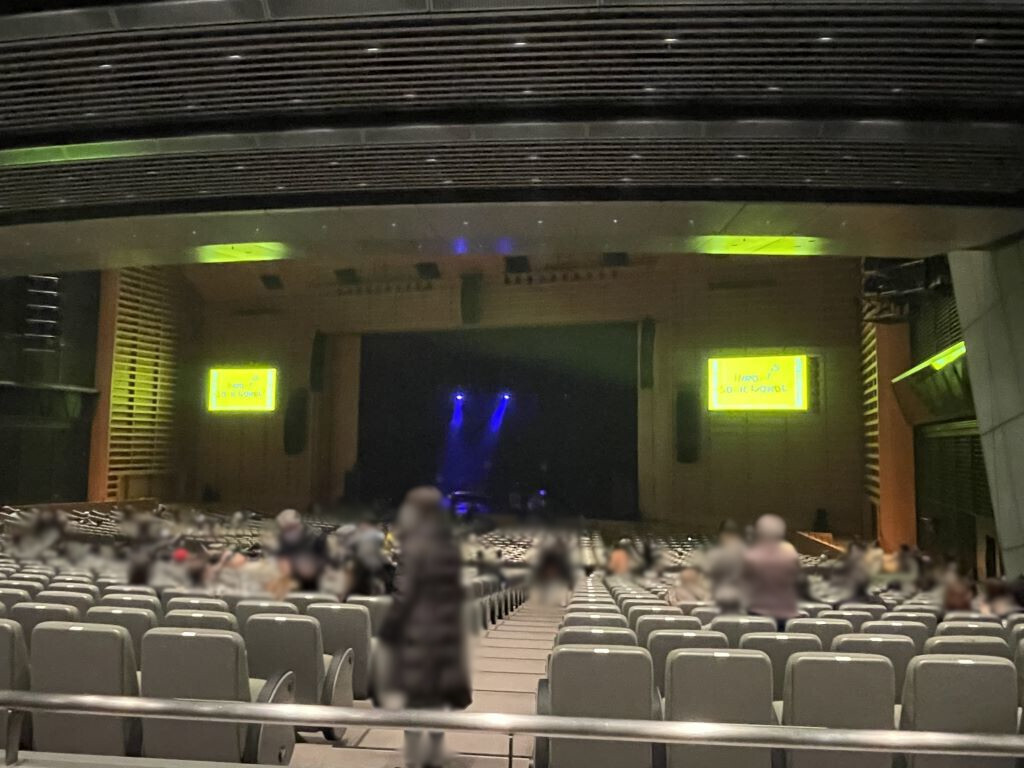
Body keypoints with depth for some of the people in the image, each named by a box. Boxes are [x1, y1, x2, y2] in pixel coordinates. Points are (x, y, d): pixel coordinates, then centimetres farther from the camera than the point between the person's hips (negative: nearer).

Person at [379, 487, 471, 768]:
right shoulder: (450, 547, 7)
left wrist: (388, 630, -8)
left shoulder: (416, 547, -15)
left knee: (413, 698, 3)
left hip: (417, 632, -7)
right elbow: (455, 592, 11)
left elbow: (404, 595, -16)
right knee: (437, 698, 15)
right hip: (446, 630, 7)